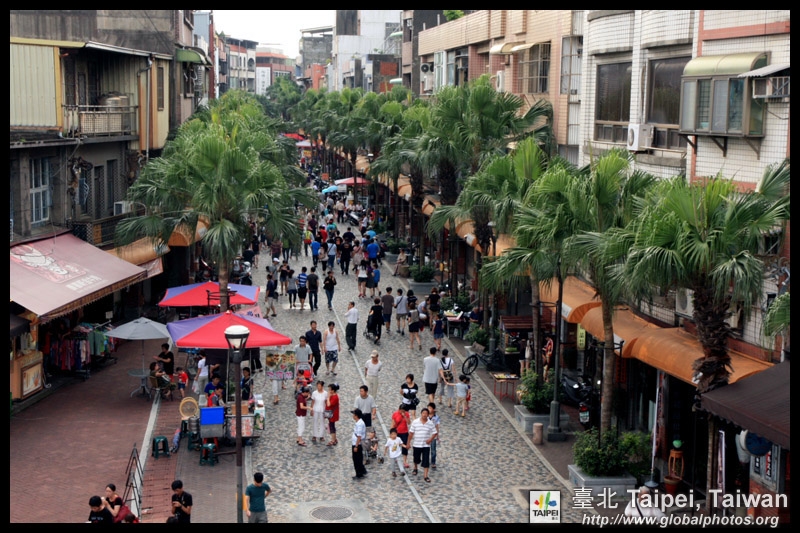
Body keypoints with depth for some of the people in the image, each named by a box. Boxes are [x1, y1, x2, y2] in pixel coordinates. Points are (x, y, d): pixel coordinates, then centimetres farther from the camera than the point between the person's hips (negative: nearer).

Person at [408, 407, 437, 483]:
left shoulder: (431, 423, -5)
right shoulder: (415, 422, -6)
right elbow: (411, 433, -2)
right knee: (416, 459, 18)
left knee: (426, 461, -5)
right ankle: (415, 469, 47)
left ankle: (425, 476, 0)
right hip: (416, 445, 1)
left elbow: (434, 433, 2)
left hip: (426, 445, -1)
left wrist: (430, 439, -16)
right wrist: (409, 442, -2)